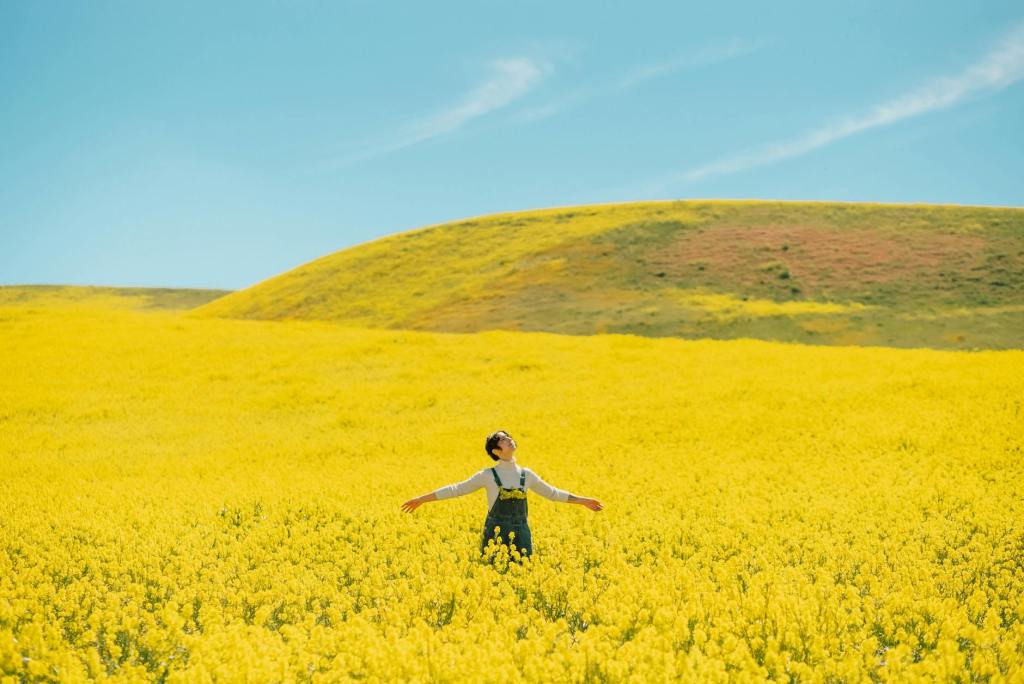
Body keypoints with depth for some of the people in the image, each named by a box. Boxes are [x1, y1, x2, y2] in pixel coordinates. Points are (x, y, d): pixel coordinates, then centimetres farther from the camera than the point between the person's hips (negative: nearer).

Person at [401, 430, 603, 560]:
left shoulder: (526, 475, 9)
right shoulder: (488, 476, -2)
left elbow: (553, 493, 20)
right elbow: (456, 490, 1)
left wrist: (584, 500, 21)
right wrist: (421, 499, -1)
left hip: (521, 538, 3)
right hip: (495, 537, -3)